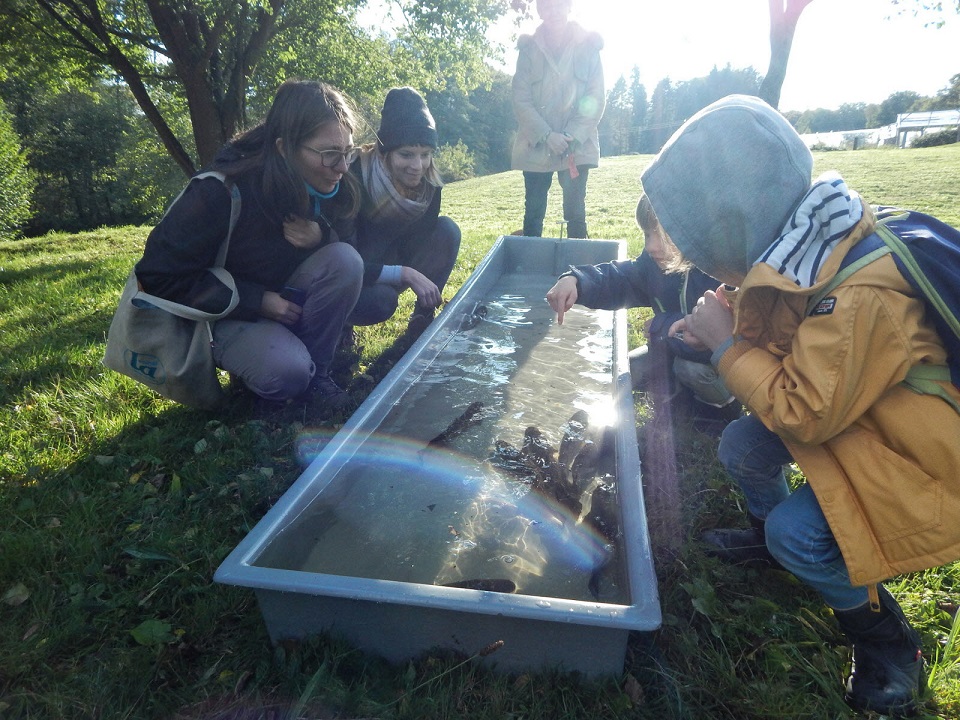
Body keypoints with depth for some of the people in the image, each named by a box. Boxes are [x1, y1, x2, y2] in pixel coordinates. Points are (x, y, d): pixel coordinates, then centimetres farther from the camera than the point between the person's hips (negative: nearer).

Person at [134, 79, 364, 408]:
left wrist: (322, 238, -23)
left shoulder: (331, 187, -12)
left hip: (285, 300, 5)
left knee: (345, 260, -24)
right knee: (287, 371, -33)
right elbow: (159, 277, -21)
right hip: (223, 312, -4)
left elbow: (342, 242, 3)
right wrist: (255, 301, -24)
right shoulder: (221, 193, -26)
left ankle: (315, 372, -9)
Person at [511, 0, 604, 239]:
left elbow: (596, 99, 0)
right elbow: (521, 100, -1)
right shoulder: (528, 49, 4)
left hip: (577, 146, 0)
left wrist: (572, 136, -12)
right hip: (536, 145, 1)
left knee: (575, 211, 1)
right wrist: (547, 135, -14)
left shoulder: (588, 46, 3)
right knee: (533, 211, 3)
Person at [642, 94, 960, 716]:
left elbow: (804, 414, -29)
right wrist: (716, 332, -8)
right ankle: (769, 533, 29)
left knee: (799, 534, -21)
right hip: (848, 411, 8)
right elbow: (781, 334, 9)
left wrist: (727, 344, -22)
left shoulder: (860, 300, -36)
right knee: (742, 446, -2)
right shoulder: (793, 252, -9)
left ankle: (888, 640, 10)